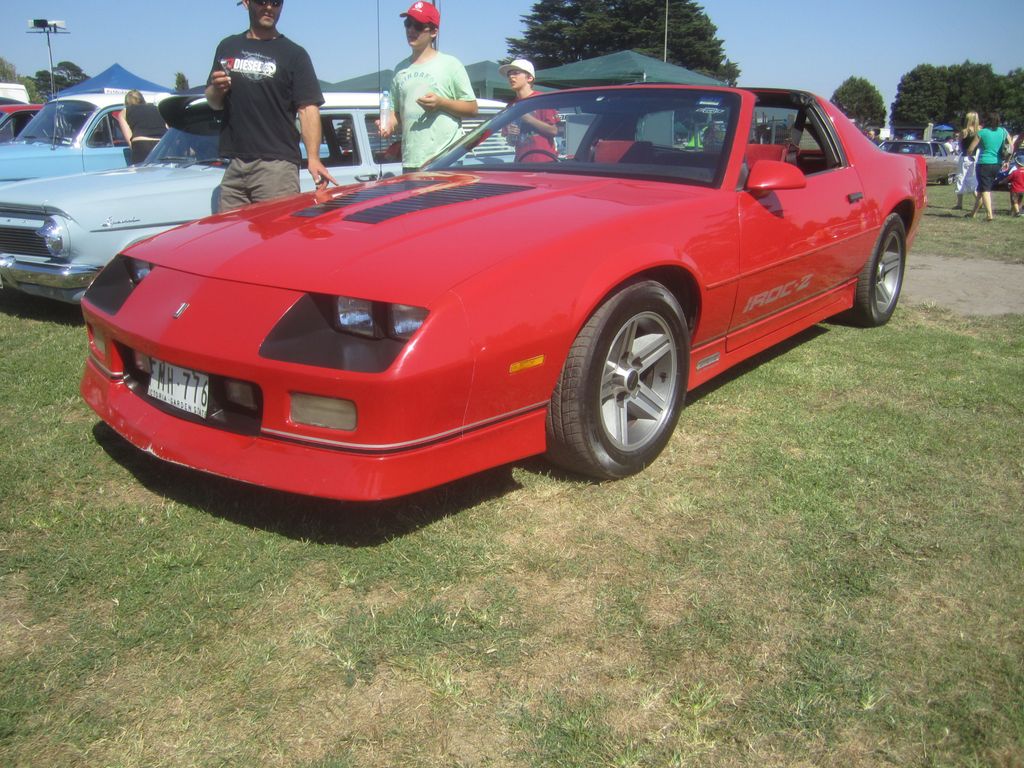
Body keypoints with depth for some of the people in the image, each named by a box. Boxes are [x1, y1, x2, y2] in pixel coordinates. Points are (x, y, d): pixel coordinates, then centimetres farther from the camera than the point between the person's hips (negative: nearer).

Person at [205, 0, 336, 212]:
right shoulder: (227, 47, 18)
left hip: (277, 165, -4)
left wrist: (313, 158, -18)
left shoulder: (294, 54, 5)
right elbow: (214, 103, 24)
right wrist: (216, 89, -1)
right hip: (234, 166, 4)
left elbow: (308, 108, -5)